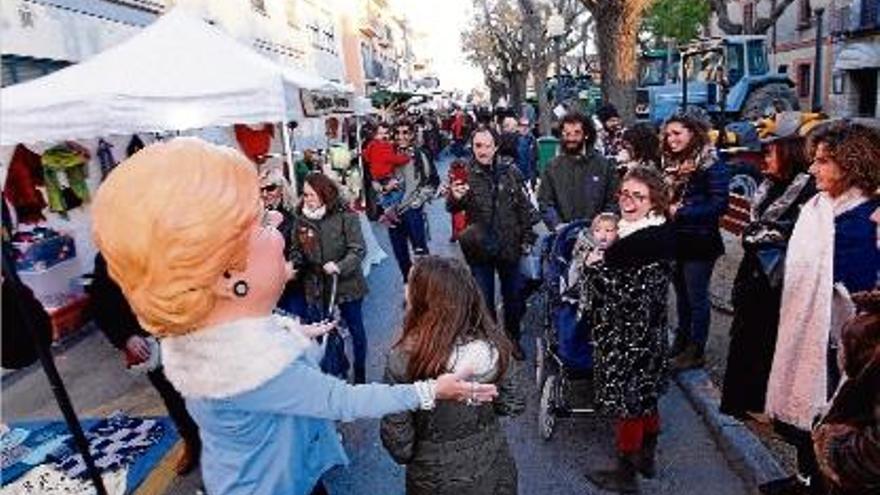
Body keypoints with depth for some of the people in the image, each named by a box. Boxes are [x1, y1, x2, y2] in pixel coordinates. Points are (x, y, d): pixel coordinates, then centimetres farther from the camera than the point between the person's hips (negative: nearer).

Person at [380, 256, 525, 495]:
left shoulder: (404, 358, -27)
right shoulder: (492, 343, -17)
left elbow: (395, 435, -17)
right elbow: (513, 404, -4)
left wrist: (406, 456, 3)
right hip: (494, 469, 3)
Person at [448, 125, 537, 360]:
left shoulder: (510, 171, -3)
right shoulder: (465, 173, -7)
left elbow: (524, 206, 4)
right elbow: (452, 208, -10)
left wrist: (527, 238, 2)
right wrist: (455, 198, -32)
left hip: (509, 246, 2)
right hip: (479, 248, -2)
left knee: (514, 296, 16)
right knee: (483, 299, 10)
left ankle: (513, 338, 38)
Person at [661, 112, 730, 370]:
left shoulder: (711, 165, -12)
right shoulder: (670, 163, 9)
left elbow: (719, 204, -17)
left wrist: (681, 211, -19)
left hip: (699, 242, -7)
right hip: (674, 240, 7)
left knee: (697, 297, 4)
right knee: (681, 293, 18)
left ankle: (696, 350, 16)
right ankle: (681, 342, 32)